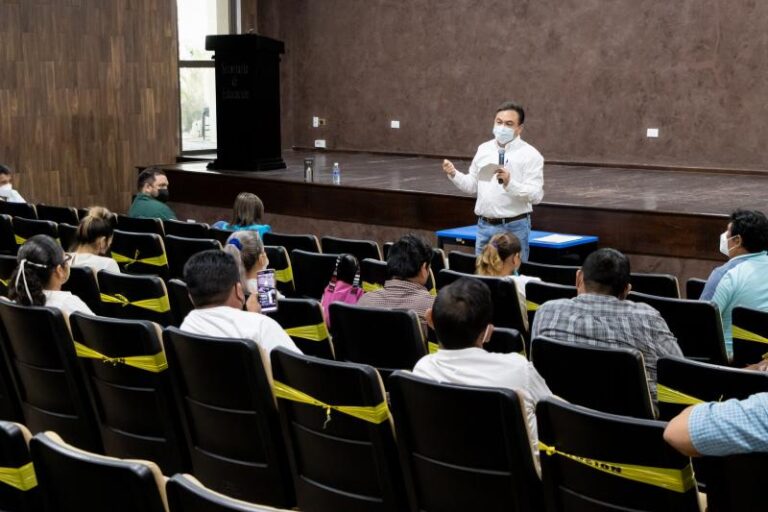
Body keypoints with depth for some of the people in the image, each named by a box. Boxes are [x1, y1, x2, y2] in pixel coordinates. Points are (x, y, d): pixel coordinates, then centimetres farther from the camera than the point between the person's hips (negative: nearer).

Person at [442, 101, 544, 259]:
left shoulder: (530, 155, -8)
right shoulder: (483, 149, 9)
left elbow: (536, 195, -16)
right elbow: (472, 185, 14)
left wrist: (509, 183, -29)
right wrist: (454, 174, -3)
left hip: (514, 228, -5)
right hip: (484, 226, 5)